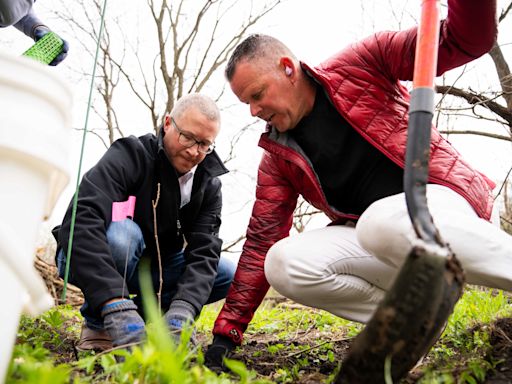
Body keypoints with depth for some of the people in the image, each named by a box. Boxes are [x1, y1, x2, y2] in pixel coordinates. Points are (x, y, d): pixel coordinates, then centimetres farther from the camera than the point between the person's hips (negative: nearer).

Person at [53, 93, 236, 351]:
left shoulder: (209, 187, -8)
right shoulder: (131, 154, -24)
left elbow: (203, 252, -19)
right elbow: (81, 222, -39)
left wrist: (181, 312, -40)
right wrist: (117, 307, -51)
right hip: (90, 263, -4)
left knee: (229, 274, -14)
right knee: (122, 233, -37)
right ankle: (97, 325, -11)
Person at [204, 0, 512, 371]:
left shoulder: (361, 65, -2)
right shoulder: (278, 158, 7)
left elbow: (464, 41, -4)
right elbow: (261, 242, 5)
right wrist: (228, 330, 2)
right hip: (368, 230, 5)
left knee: (383, 223, -39)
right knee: (284, 264, -20)